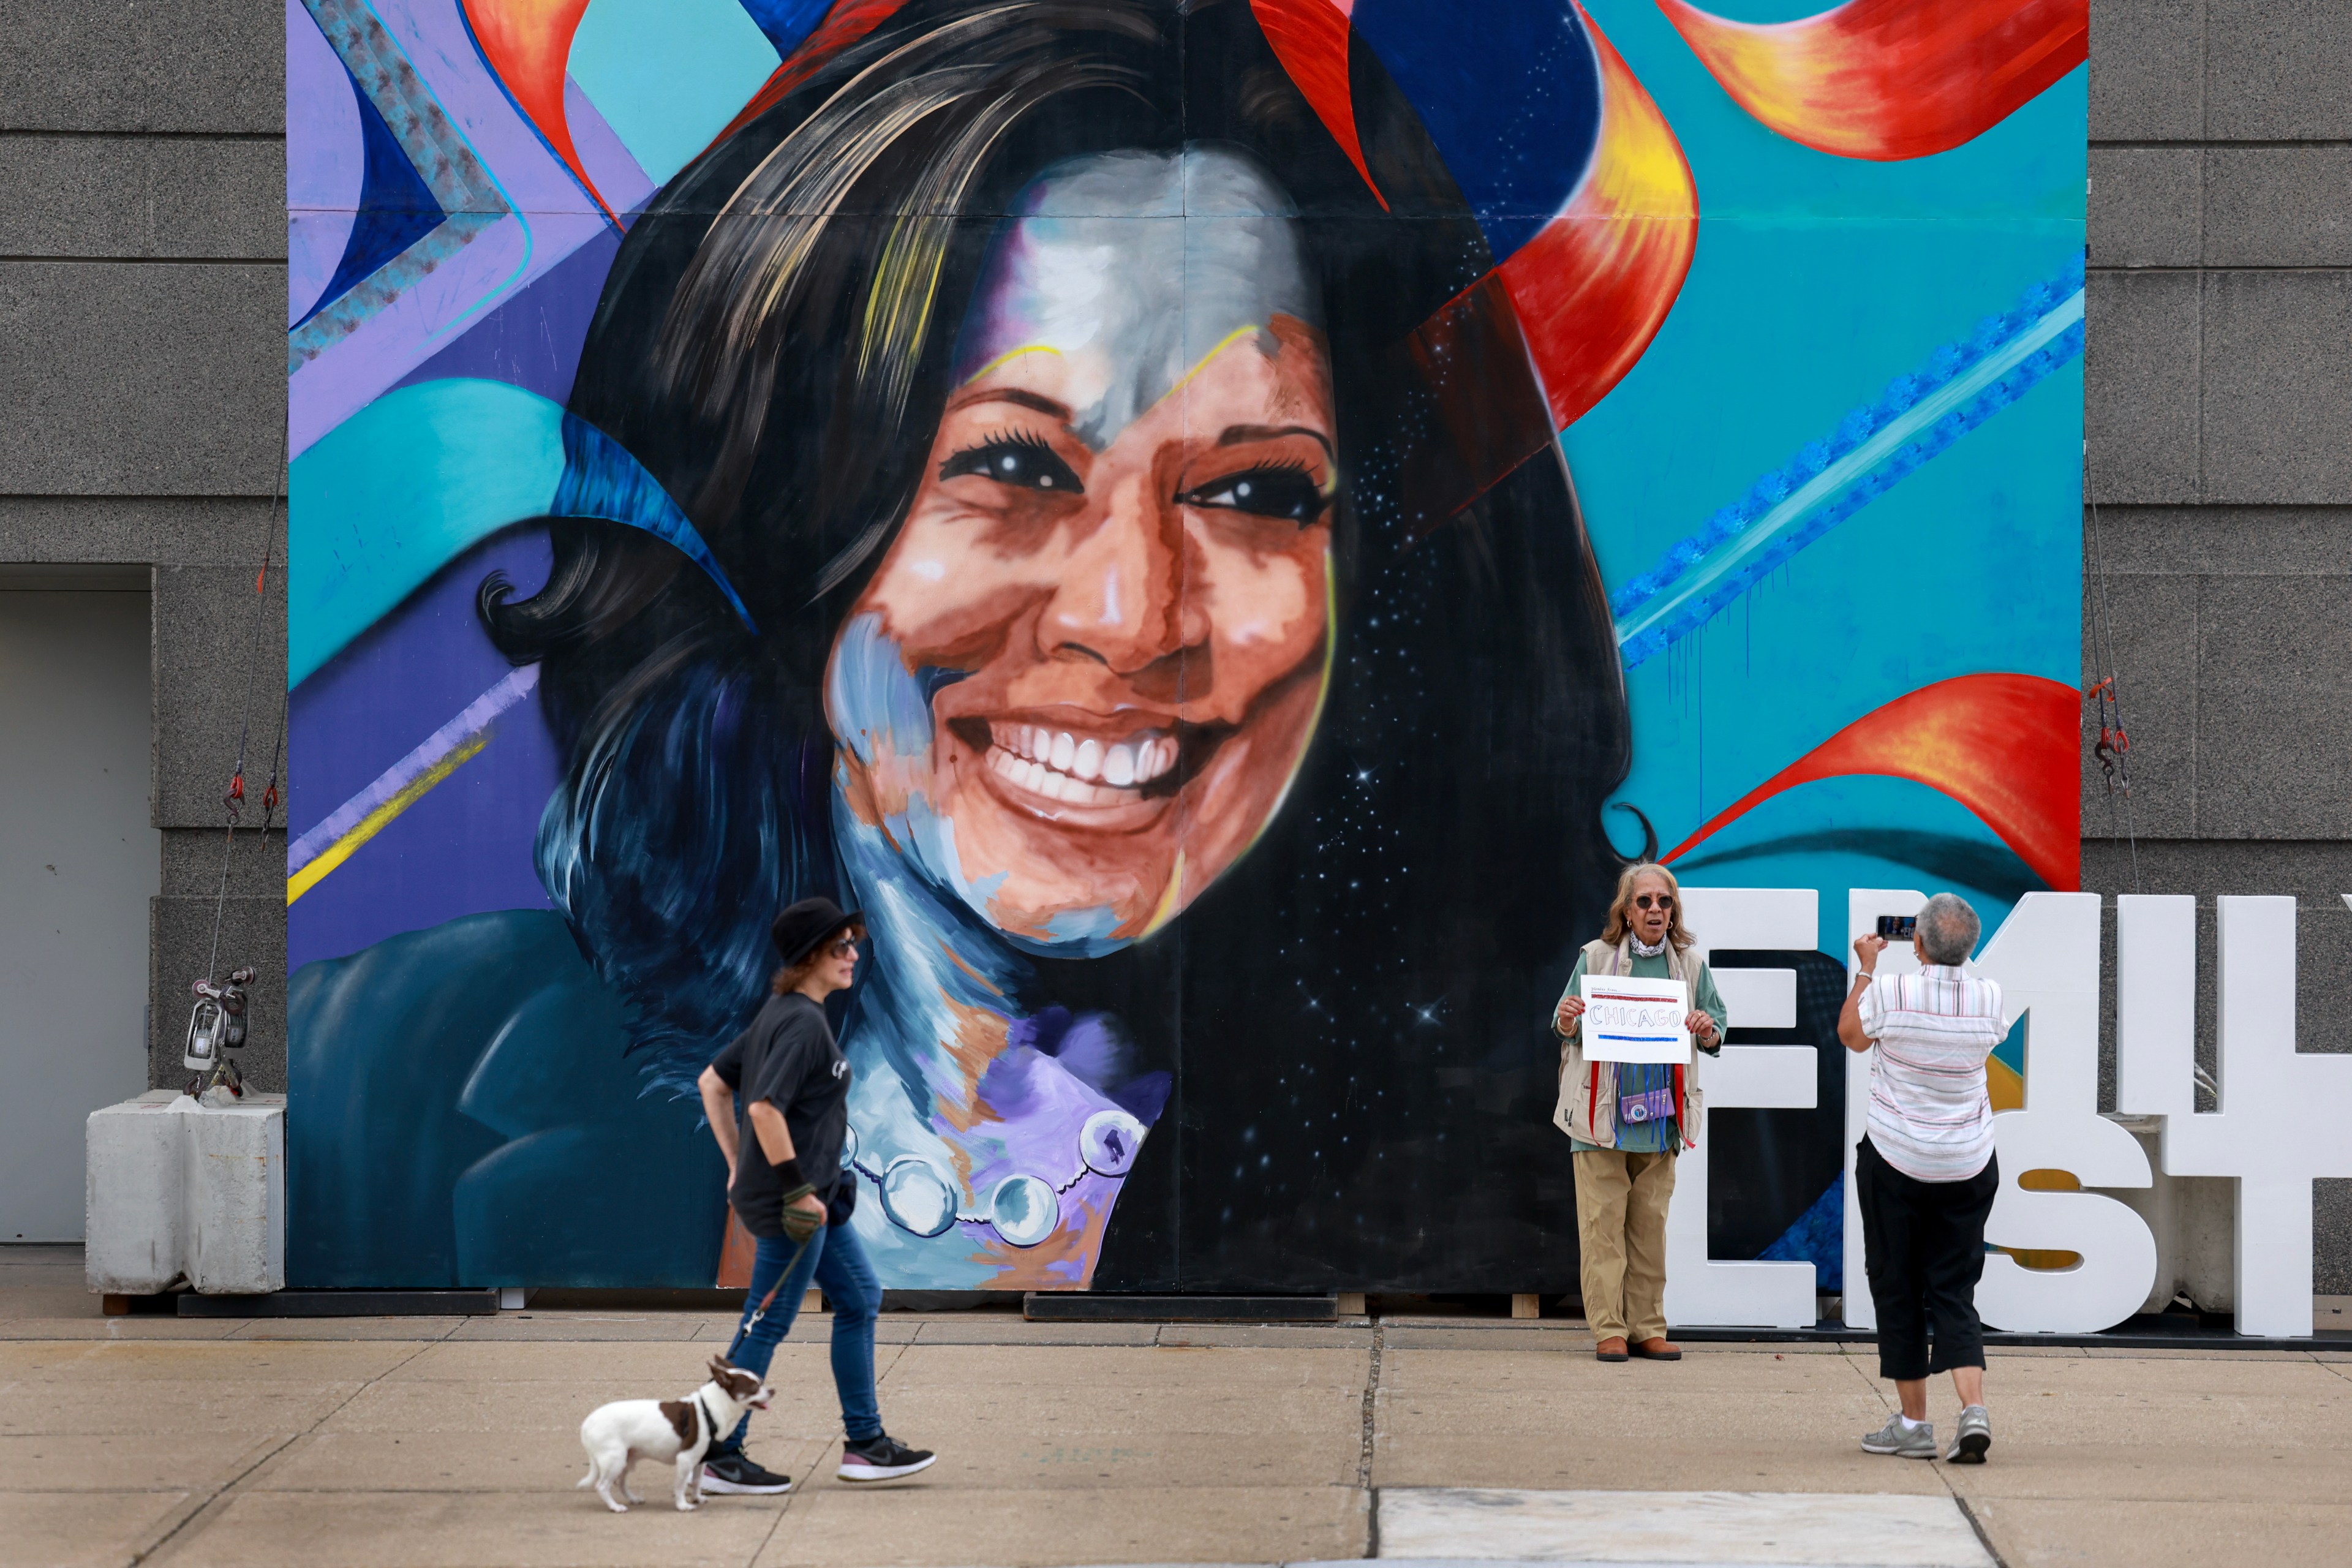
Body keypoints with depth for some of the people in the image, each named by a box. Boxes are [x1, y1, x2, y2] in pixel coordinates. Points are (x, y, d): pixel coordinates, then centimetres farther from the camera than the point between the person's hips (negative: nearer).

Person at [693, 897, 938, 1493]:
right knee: (768, 1322, -2)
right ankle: (718, 1457, 6)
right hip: (791, 1201, -10)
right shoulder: (803, 1023, -19)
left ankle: (865, 1443, 20)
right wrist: (797, 1190, -22)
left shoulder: (779, 1013, 11)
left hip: (814, 1198, 10)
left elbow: (713, 1082, 16)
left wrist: (738, 1165, 17)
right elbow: (764, 1108, -29)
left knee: (860, 1299, 15)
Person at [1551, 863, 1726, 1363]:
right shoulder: (1595, 958, 3)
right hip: (1602, 1111, -2)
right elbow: (1566, 1029, 7)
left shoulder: (1690, 966, 8)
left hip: (1660, 1117, 2)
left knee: (1650, 1225, 5)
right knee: (1603, 1223, -4)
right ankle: (1609, 1329, -1)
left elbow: (1719, 1019, 12)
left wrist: (1708, 1032, -10)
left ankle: (1647, 1328, 10)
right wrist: (1566, 1022, -16)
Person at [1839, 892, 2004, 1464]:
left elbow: (1851, 1035, 4)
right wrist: (1950, 968, 24)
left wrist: (1865, 969, 16)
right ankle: (1973, 1408, -12)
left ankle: (1913, 1423, 10)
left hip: (1897, 1159, -3)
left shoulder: (1890, 993, -16)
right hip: (1969, 1164, 3)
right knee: (1954, 1289, 7)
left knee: (1897, 1287, 8)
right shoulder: (1989, 998, -7)